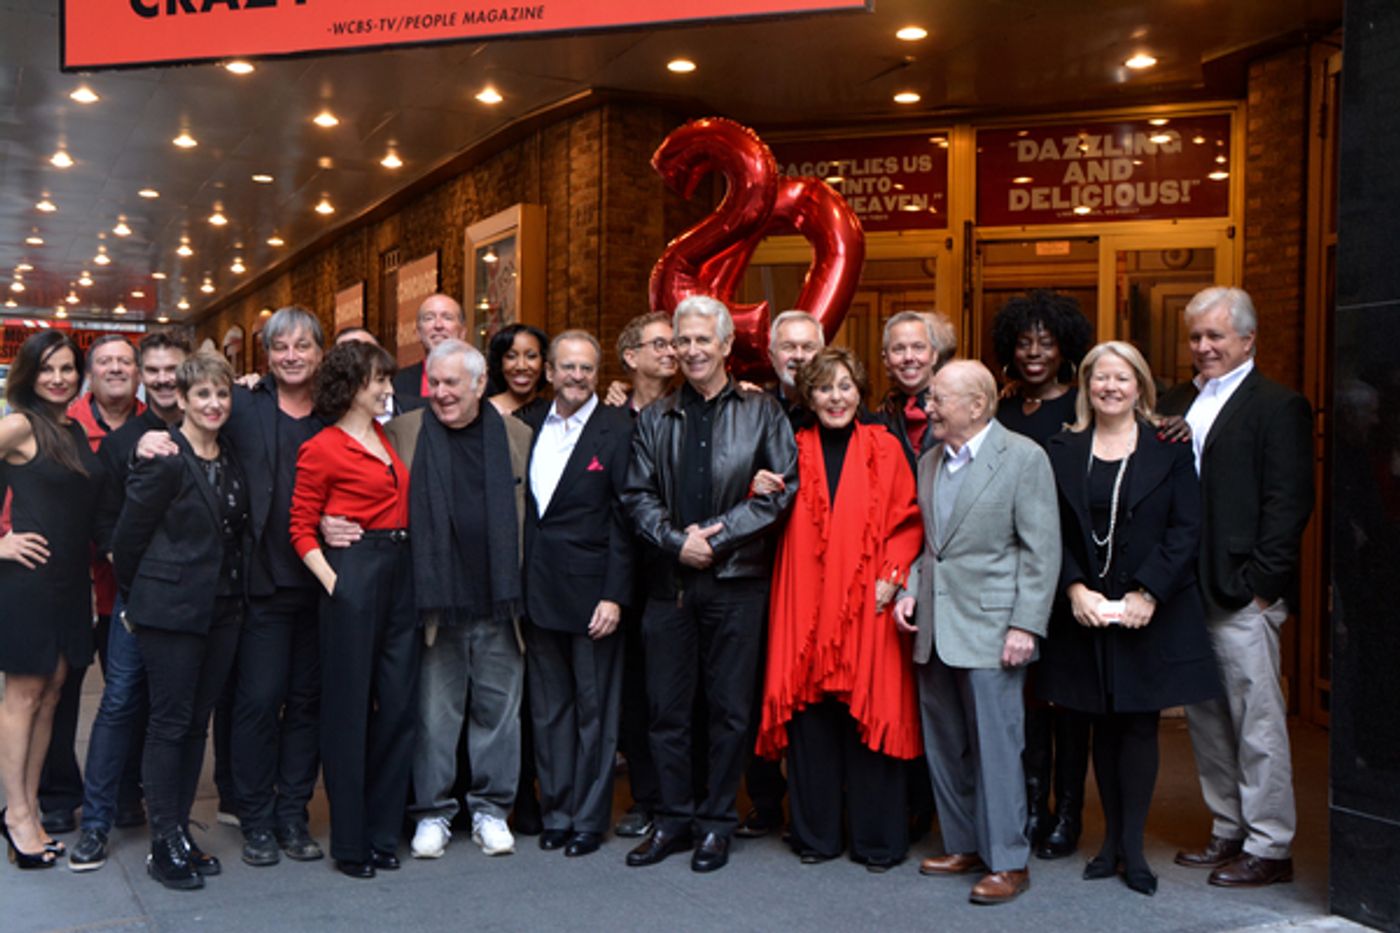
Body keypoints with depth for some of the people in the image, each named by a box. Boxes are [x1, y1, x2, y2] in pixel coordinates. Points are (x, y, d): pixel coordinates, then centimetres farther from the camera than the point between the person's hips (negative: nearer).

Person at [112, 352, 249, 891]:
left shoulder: (231, 461, 9)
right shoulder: (163, 459, -11)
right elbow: (127, 538, -9)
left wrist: (236, 594, 12)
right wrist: (135, 601, 0)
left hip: (221, 611, 7)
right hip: (170, 610, -6)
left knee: (197, 724, 11)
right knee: (170, 723, 0)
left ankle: (180, 834, 21)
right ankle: (165, 846, 9)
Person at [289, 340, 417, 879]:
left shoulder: (386, 437, 15)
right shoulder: (322, 449, -5)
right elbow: (301, 528, -4)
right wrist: (332, 581, -14)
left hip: (399, 574, 7)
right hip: (354, 576, -7)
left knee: (397, 704, 8)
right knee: (349, 708, 2)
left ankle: (382, 833, 21)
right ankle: (349, 841, 14)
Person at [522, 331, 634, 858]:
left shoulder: (616, 430, -5)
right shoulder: (531, 428, 10)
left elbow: (624, 519, -9)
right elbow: (523, 511, 11)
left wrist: (615, 596, -14)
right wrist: (519, 585, 4)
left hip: (591, 591, -5)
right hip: (538, 591, 5)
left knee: (594, 707, 6)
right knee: (548, 707, 13)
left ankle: (589, 819, 18)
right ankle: (555, 812, 25)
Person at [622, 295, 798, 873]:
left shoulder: (762, 412, 4)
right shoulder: (655, 419, 12)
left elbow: (781, 489, -4)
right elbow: (638, 494, 7)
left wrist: (717, 537, -10)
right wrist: (677, 541, -9)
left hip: (736, 582, -2)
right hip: (669, 581, 3)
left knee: (730, 709, 4)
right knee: (667, 707, 7)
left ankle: (717, 822, 19)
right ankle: (675, 818, 21)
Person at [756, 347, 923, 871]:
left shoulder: (883, 448, 5)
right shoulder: (794, 451, 9)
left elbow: (908, 519, 3)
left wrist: (893, 576, -9)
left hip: (866, 606, -1)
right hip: (806, 605, 2)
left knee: (869, 712, 1)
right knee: (809, 715, 3)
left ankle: (877, 840, 15)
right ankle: (815, 833, 19)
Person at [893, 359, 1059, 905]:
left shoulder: (1024, 457, -7)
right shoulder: (929, 462, 13)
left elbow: (1041, 550, -10)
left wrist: (1025, 626, -15)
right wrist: (911, 590, 5)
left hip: (990, 629, -7)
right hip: (934, 629, 7)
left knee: (996, 747, -2)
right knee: (944, 746, 13)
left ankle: (1008, 863, 10)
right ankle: (964, 845, 28)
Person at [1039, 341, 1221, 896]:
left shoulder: (1169, 449, 0)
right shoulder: (1062, 451, 5)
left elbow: (1186, 529, -5)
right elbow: (1051, 532, 2)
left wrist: (1148, 592, -14)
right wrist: (1075, 588, -11)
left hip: (1150, 612, -2)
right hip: (1085, 612, 2)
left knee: (1139, 725, 2)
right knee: (1105, 726, 10)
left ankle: (1132, 846, 12)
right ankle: (1112, 838, 21)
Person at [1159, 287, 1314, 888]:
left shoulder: (1277, 406, -5)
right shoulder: (1177, 404, 15)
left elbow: (1289, 502, -11)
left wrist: (1261, 583, -15)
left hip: (1241, 593, -7)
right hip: (1185, 590, 7)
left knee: (1257, 721, 1)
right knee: (1206, 719, 15)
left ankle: (1269, 847, 13)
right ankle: (1229, 831, 28)